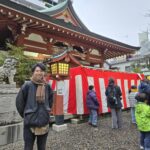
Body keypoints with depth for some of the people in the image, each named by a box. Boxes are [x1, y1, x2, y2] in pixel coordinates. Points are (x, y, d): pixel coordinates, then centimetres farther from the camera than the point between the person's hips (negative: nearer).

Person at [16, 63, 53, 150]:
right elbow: (19, 102, -1)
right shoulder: (27, 85, -10)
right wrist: (25, 115, 7)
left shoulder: (47, 87, -1)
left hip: (44, 122, 3)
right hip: (30, 122, -3)